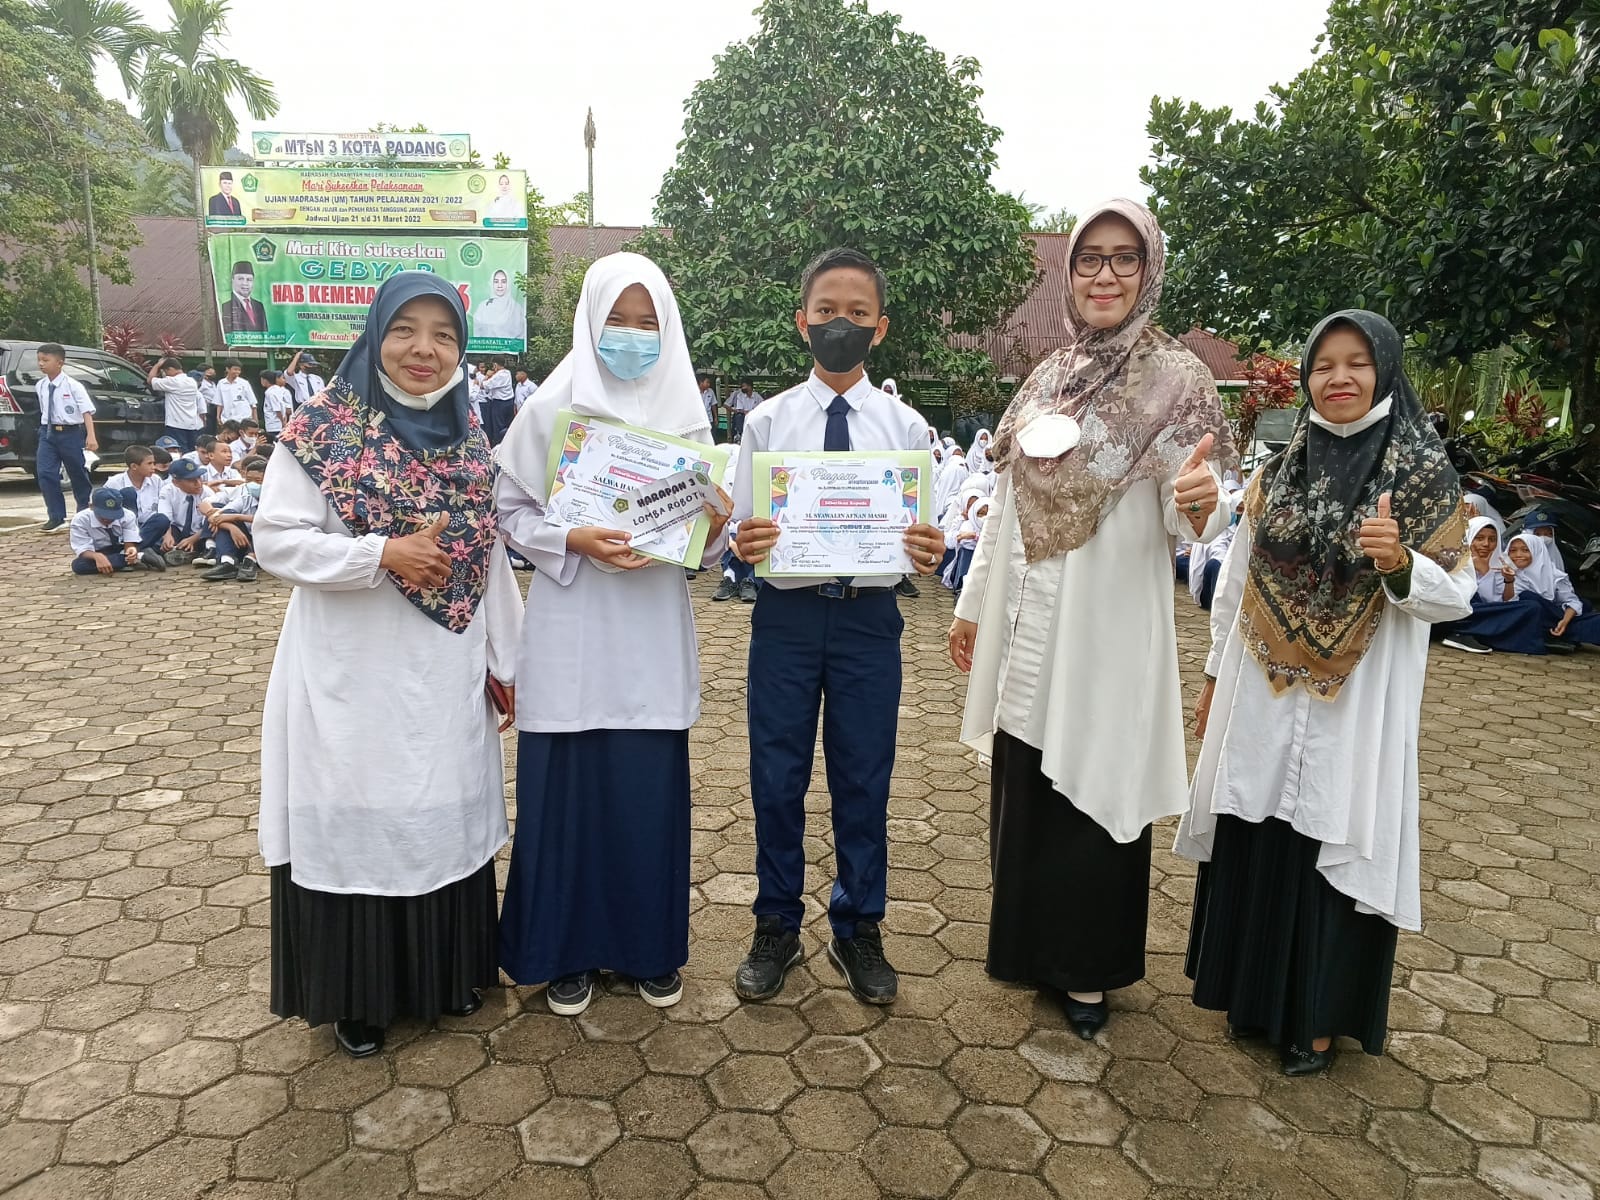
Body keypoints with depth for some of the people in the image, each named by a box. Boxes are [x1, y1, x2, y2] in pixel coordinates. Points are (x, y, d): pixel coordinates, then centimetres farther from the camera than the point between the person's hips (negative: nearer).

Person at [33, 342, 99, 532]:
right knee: (45, 473, -5)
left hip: (71, 433, -4)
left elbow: (87, 411, -16)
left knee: (77, 473, 10)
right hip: (48, 432, 4)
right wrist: (46, 429, 15)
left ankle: (84, 512, 30)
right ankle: (56, 516, 3)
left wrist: (91, 436, -25)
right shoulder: (41, 386, 5)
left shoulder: (73, 386, -11)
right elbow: (44, 410, 15)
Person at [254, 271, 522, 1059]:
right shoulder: (322, 428, -7)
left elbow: (490, 555, 9)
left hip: (446, 674, 4)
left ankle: (446, 971, 35)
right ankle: (357, 995, 27)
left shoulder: (468, 439, 6)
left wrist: (504, 659, 10)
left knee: (446, 817, 14)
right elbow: (277, 541, -10)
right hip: (352, 675, -4)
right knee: (354, 822, 7)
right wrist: (383, 555, -22)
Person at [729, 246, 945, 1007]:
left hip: (869, 617, 0)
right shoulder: (767, 421, 1)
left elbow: (923, 537, 0)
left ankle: (859, 930, 33)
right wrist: (744, 545, -22)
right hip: (786, 613, 0)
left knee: (864, 779, 12)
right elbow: (742, 531, 0)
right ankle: (776, 927, 32)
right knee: (776, 778, 10)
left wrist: (927, 555, -22)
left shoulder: (904, 427, 2)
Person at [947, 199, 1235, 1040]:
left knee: (1092, 794, 6)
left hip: (1108, 626, -5)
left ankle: (1088, 969, 26)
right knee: (1023, 791, 15)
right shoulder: (1049, 379, 9)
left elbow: (1183, 525, -14)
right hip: (1027, 624, 6)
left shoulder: (1173, 380, -7)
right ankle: (1028, 945, 36)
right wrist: (973, 604, 16)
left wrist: (1198, 504, -37)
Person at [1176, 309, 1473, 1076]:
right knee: (1255, 845, 11)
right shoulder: (1278, 471, 5)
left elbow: (1457, 596, -5)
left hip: (1356, 704, -3)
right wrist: (1213, 678, 10)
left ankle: (1316, 1018, 25)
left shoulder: (1424, 474, -5)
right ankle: (1255, 993, 31)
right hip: (1263, 697, 3)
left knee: (1335, 851, 7)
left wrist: (1400, 565, -26)